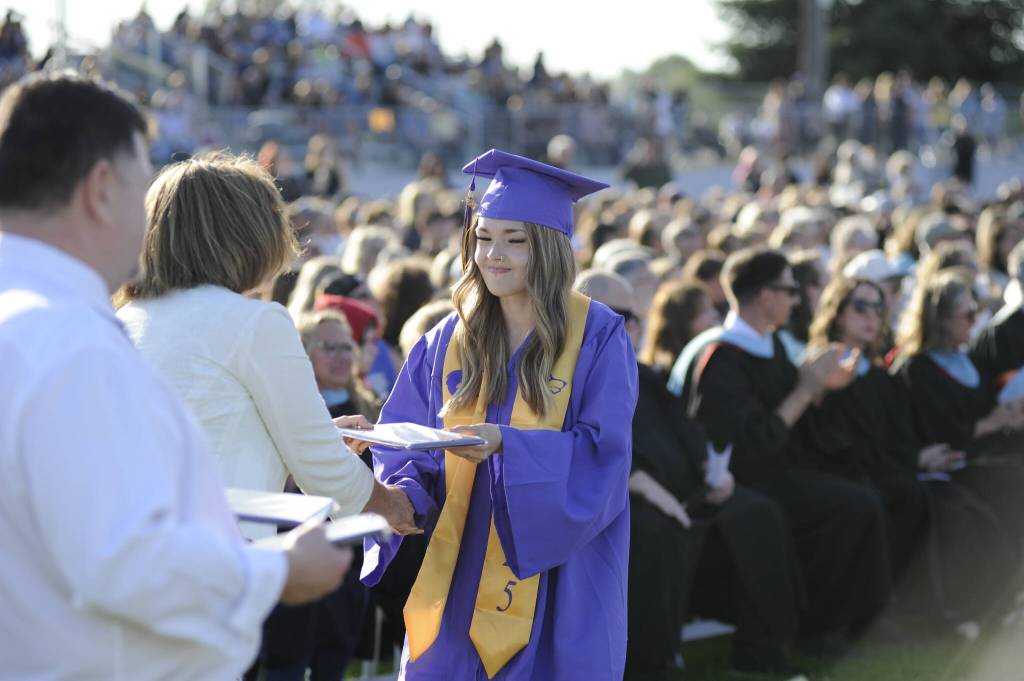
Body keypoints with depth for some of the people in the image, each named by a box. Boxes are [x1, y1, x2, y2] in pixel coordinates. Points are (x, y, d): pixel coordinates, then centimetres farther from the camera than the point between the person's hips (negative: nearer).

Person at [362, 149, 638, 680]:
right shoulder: (448, 341, 6)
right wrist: (403, 496, -17)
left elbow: (601, 457, -13)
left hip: (557, 586, -3)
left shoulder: (599, 337, -5)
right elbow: (407, 446, 4)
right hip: (461, 580, 3)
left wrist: (508, 445, -27)